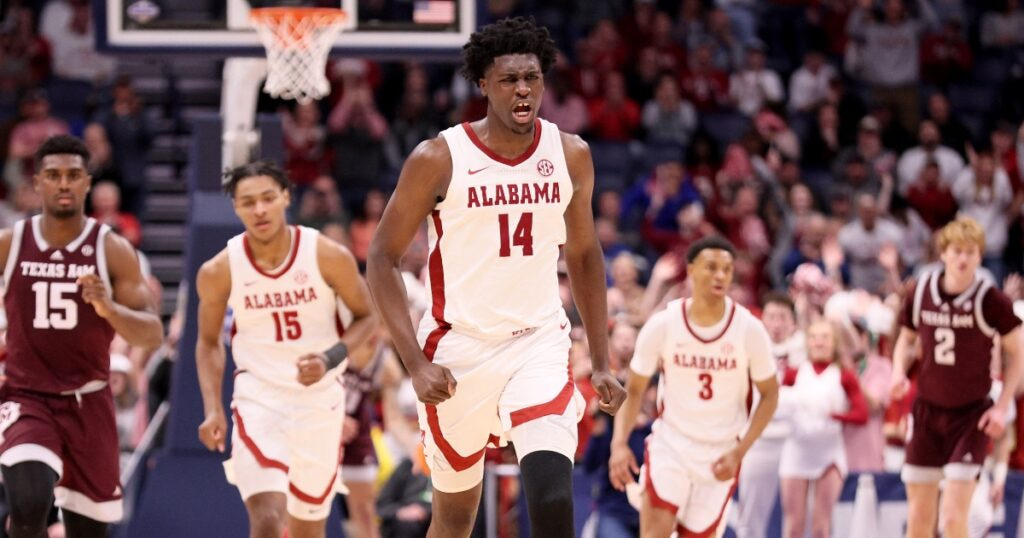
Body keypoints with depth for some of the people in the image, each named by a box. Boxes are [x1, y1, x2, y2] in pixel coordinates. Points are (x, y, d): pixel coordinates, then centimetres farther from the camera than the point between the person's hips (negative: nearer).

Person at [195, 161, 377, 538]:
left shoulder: (329, 256, -10)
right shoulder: (219, 271, -7)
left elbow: (366, 317, 3)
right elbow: (209, 341, 8)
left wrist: (331, 358, -15)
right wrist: (213, 410, -3)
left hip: (319, 398, 1)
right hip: (258, 397, -1)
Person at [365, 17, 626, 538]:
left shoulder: (570, 155, -1)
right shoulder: (439, 159, -11)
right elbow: (382, 259, -6)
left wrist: (601, 362, 10)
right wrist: (416, 363, -16)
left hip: (539, 345, 1)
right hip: (459, 350, -1)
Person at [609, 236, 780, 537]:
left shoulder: (749, 329, -10)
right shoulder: (662, 325, -10)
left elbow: (769, 395, 0)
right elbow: (634, 390, 0)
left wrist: (738, 452, -10)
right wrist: (619, 443, -15)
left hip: (721, 453, 1)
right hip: (670, 442, -1)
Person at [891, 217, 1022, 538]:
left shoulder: (991, 301, -12)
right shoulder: (920, 293, -1)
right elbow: (906, 339, 16)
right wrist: (899, 372, -4)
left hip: (972, 415, -4)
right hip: (927, 410, 4)